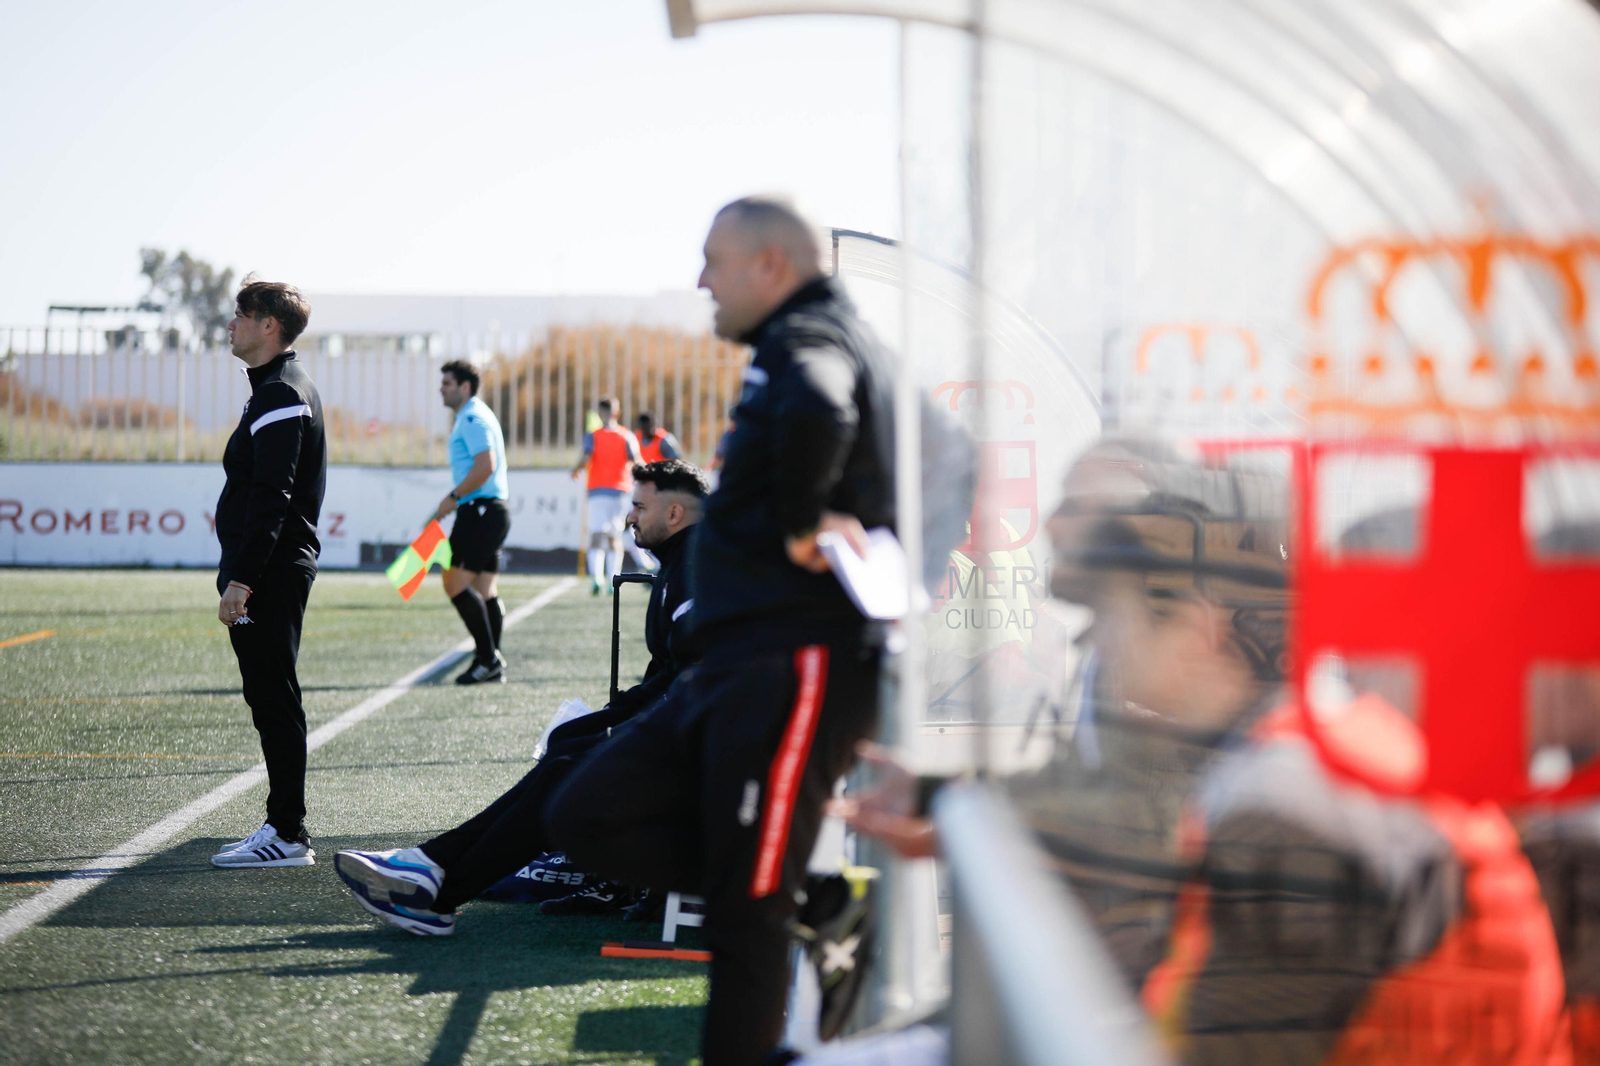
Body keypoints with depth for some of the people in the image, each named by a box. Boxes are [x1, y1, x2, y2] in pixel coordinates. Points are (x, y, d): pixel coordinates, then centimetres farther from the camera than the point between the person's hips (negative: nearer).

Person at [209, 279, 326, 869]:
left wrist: (242, 579, -24)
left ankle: (287, 835, -6)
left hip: (269, 575, -11)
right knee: (270, 699, 12)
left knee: (274, 699, -8)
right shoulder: (277, 388, 19)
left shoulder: (282, 395, -14)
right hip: (273, 572, 11)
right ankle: (282, 827, 16)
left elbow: (271, 497, -21)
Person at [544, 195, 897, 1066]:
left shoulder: (805, 338, -10)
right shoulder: (848, 343, 21)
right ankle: (811, 897, 5)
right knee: (586, 818, 8)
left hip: (794, 667, -11)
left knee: (746, 912, -6)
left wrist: (801, 522, -20)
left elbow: (817, 414, -35)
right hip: (739, 667, 11)